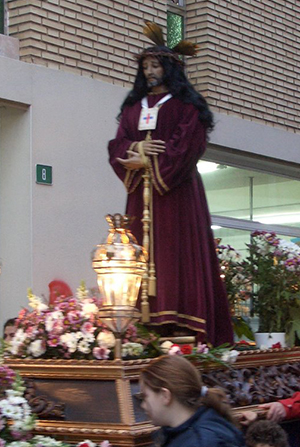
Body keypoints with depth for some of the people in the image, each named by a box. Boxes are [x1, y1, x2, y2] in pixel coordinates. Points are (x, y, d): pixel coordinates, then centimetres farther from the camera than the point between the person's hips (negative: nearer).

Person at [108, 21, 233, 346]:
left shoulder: (185, 104, 5)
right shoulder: (133, 106, 20)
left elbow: (188, 144, -7)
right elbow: (118, 144, 12)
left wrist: (148, 160, -12)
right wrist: (135, 149, -11)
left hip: (175, 188, -4)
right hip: (141, 191, 5)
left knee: (176, 251, -9)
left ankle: (182, 327, -12)